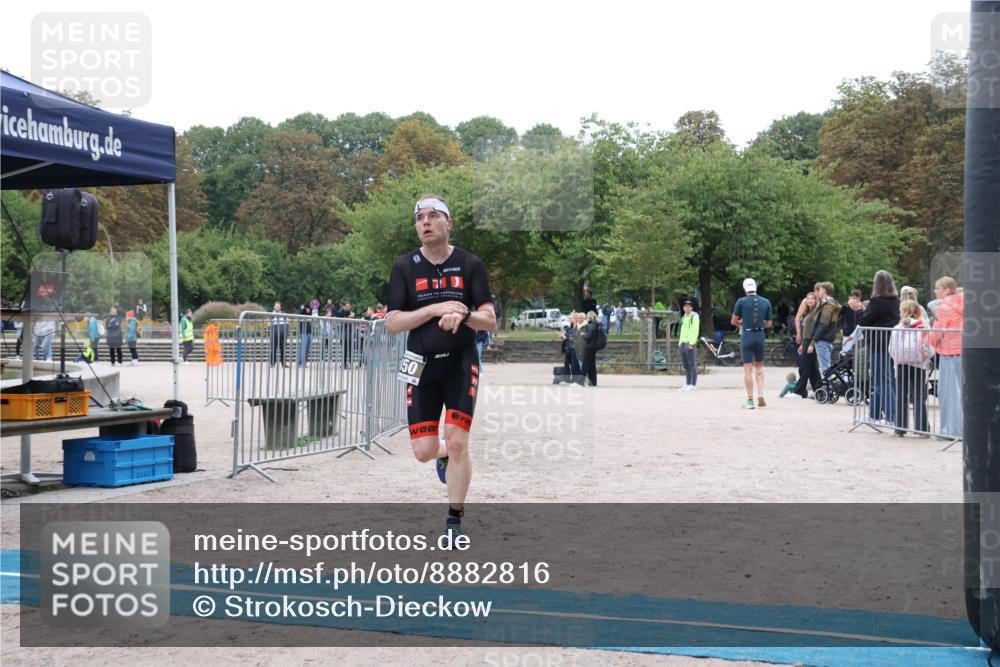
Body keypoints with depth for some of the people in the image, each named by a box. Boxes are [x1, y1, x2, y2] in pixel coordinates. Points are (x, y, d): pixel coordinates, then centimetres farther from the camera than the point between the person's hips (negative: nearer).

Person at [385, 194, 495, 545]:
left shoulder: (470, 264, 0)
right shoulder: (405, 267, 1)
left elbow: (490, 320, -2)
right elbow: (392, 323, -6)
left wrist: (464, 313, -23)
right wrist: (435, 308, -17)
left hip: (461, 363, -1)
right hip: (422, 366, 1)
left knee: (457, 443, -10)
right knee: (423, 451, -1)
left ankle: (455, 520, 8)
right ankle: (444, 455, 38)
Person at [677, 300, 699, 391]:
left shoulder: (694, 317, -5)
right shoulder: (684, 317, 22)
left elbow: (695, 331, -14)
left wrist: (691, 343, -20)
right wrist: (680, 342, 16)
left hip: (690, 343, -9)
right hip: (683, 343, 9)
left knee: (692, 365, -8)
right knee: (686, 366, 10)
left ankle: (693, 385, -8)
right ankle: (687, 384, 14)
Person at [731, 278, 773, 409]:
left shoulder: (741, 301, -6)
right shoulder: (766, 302, 3)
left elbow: (734, 321, 0)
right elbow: (769, 324, 8)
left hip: (747, 336, -3)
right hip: (760, 336, 3)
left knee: (748, 369, 1)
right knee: (759, 366, 18)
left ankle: (750, 400, 1)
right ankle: (761, 394, 3)